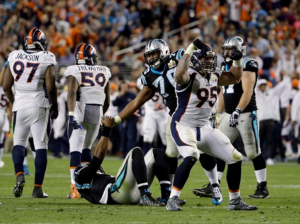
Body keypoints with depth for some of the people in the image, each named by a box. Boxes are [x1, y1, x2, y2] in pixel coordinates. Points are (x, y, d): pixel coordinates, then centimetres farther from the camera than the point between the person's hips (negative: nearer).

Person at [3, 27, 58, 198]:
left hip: (20, 106, 3)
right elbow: (50, 87, -12)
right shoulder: (47, 59, -6)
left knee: (18, 142, 17)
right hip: (39, 106, -3)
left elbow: (6, 86, 6)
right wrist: (54, 106, 4)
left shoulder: (14, 57, 4)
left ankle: (19, 175, -7)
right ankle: (38, 188, -1)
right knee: (41, 146, 2)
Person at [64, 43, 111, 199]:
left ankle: (75, 187, -17)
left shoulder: (74, 71, -1)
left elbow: (72, 93, -17)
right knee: (86, 148, 21)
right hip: (97, 113, 4)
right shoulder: (104, 72, 12)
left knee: (75, 150, -6)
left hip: (79, 112, -4)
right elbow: (107, 102, 19)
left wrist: (71, 114, -23)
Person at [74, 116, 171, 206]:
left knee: (157, 153, 6)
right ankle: (145, 197, -38)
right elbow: (98, 156, 11)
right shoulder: (82, 178, 20)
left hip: (136, 194, 8)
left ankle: (166, 197, -14)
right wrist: (106, 129, 10)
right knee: (136, 152, -21)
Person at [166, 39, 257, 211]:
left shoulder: (214, 76, 5)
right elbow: (180, 74, -44)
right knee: (191, 157, -34)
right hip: (184, 126, -8)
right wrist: (191, 49, -41)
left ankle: (235, 201, 23)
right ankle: (172, 200, -26)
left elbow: (235, 78, 21)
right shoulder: (189, 76, -18)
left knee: (235, 158, 7)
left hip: (204, 127, 8)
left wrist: (237, 61, 3)